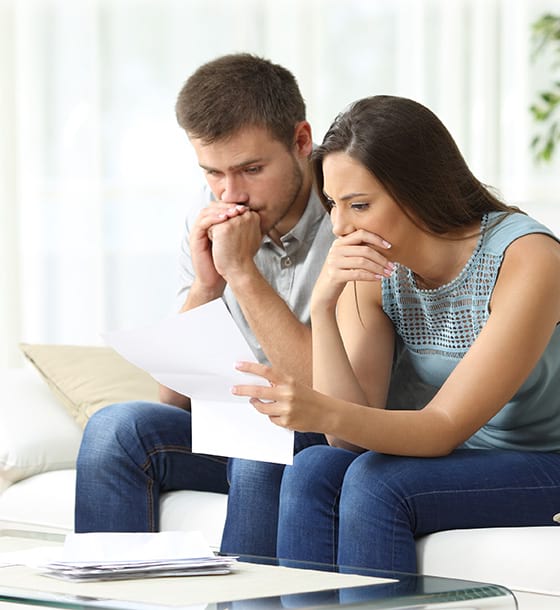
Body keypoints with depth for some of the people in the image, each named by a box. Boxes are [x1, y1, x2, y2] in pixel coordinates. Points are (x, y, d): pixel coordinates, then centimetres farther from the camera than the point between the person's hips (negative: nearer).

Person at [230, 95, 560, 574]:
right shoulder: (371, 269, -3)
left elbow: (446, 427, -23)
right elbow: (350, 434, -9)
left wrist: (324, 412, -40)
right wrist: (323, 308, -21)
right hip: (462, 460, 6)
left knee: (375, 483, -27)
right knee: (312, 473, -20)